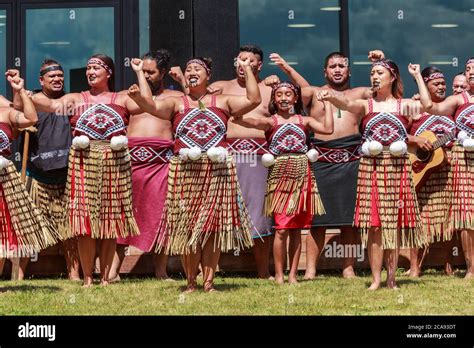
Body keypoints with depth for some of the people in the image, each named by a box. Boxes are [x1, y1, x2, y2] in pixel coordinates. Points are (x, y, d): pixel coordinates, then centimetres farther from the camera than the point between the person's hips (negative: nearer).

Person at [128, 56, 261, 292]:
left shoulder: (223, 102, 13)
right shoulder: (176, 103, 11)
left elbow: (254, 100, 4)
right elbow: (153, 107, -6)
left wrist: (247, 70, 4)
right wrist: (138, 97, -26)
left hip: (218, 170, 0)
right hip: (185, 171, 0)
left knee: (213, 225, -1)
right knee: (187, 226, -1)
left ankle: (209, 281, 6)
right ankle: (191, 281, 8)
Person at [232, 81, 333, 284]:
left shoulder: (304, 121, 11)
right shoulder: (270, 122, 3)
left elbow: (328, 129, -3)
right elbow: (254, 122, -18)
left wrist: (326, 103, 4)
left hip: (302, 177, 2)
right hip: (280, 176, -2)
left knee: (296, 229, 5)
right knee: (281, 229, -7)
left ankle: (293, 275, 10)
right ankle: (279, 275, 0)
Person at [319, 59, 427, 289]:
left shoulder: (404, 105, 10)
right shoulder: (366, 106, 7)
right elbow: (347, 104, -14)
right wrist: (331, 96, -33)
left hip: (397, 168, 0)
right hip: (371, 167, 0)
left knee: (394, 223, 2)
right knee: (373, 224, -4)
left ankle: (391, 278, 10)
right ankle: (376, 279, 0)